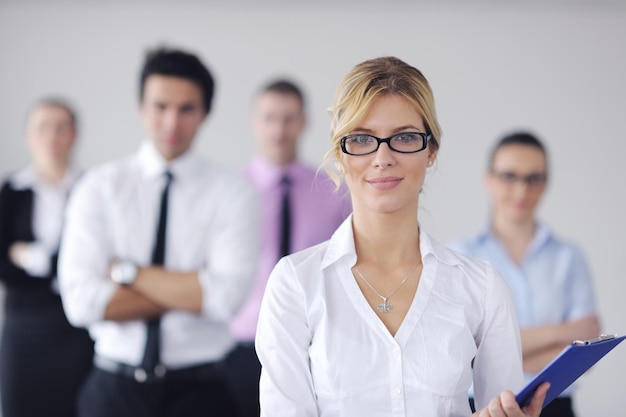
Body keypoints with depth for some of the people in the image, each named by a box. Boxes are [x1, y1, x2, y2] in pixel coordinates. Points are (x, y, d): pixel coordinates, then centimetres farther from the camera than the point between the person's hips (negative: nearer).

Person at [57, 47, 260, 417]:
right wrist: (190, 292, -14)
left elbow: (225, 297, -17)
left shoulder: (233, 192, -4)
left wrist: (127, 272, -12)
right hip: (115, 386, 1)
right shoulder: (99, 188, -1)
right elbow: (82, 302, -12)